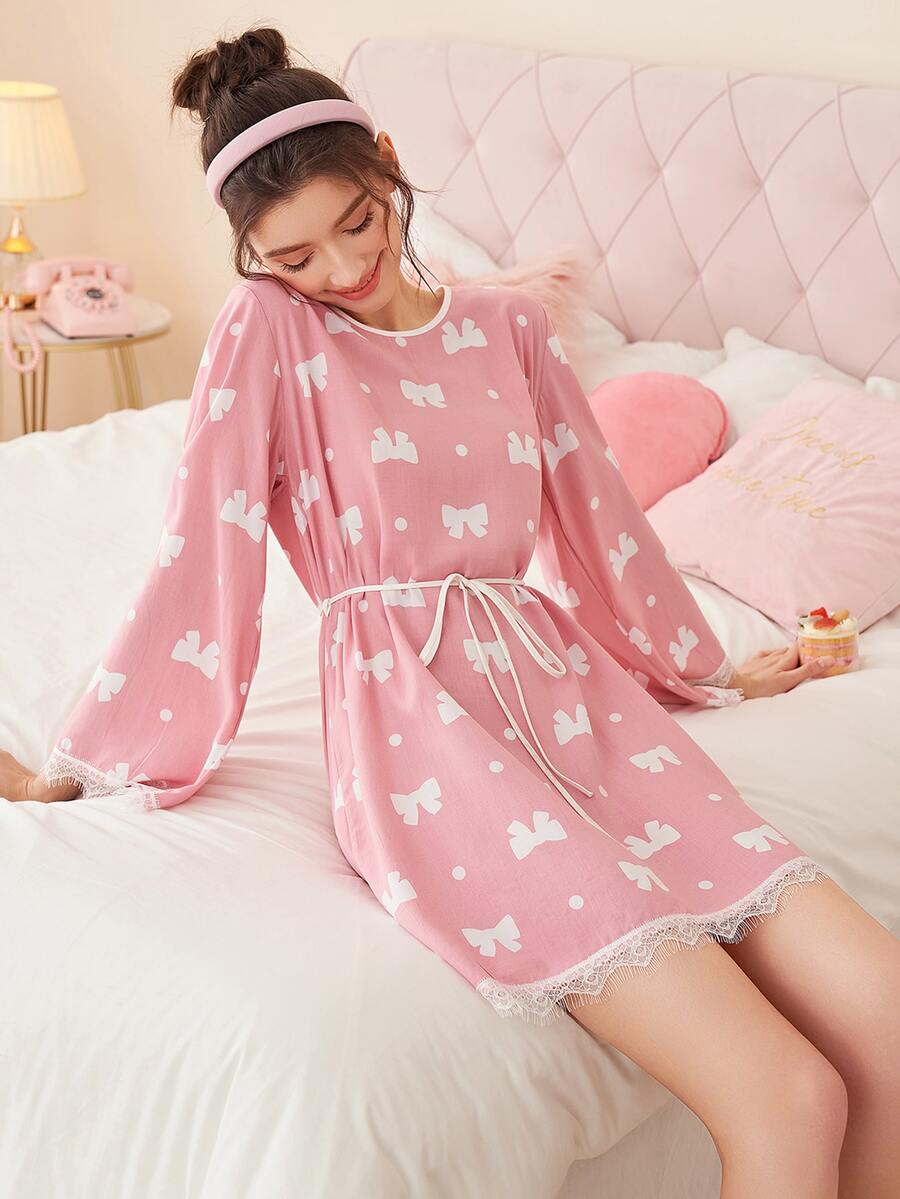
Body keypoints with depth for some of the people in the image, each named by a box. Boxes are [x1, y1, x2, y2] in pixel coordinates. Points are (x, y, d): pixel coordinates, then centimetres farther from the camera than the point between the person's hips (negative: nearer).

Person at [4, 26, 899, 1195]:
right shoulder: (266, 330, 0)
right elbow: (201, 556, 1)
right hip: (416, 713, -5)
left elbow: (599, 516, 23)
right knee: (785, 1105, -20)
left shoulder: (510, 326, 14)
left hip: (566, 681, 6)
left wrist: (709, 668, 32)